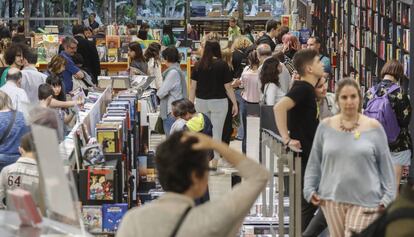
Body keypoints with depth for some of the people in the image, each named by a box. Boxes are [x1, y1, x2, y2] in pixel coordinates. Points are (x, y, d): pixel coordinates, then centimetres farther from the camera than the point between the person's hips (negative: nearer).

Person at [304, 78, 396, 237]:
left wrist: (387, 197, 0)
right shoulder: (326, 126, 5)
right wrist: (310, 189, 6)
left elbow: (385, 164, 4)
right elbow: (314, 162, 12)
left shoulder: (373, 127, 1)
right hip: (333, 198, 2)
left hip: (364, 200, -2)